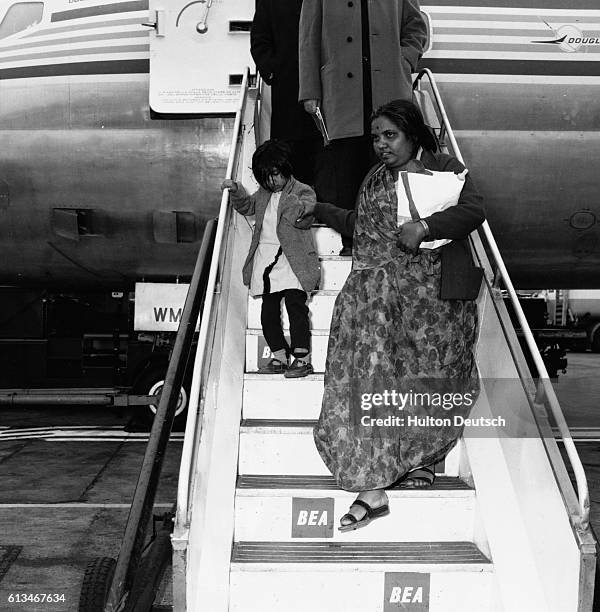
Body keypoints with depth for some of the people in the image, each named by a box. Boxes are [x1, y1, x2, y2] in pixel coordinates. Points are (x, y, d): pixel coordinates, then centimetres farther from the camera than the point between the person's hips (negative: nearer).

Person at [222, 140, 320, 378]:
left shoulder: (303, 192, -1)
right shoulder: (264, 194, 18)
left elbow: (303, 218, -16)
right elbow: (247, 206, 33)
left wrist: (288, 197, -24)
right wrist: (236, 191, 17)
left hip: (291, 262, -6)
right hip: (264, 260, 6)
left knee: (296, 307, -10)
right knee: (268, 313, 7)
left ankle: (303, 359, -2)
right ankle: (279, 357, 16)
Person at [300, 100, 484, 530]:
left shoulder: (444, 167, 7)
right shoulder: (373, 179, 24)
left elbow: (473, 210, -7)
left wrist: (424, 226, -17)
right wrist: (318, 209, 33)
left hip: (431, 288, -3)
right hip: (377, 288, 4)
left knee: (427, 377, -2)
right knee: (371, 375, -11)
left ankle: (422, 455, 23)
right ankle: (373, 486, -12)